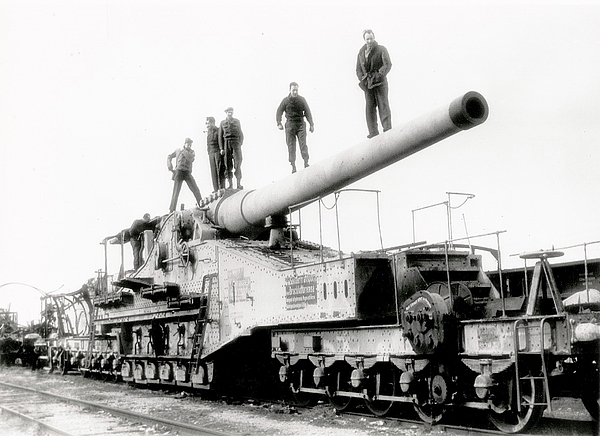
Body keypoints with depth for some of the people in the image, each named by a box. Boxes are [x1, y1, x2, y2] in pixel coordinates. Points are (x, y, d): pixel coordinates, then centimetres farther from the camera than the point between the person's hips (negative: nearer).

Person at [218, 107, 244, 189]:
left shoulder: (237, 121, 11)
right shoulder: (222, 123, 11)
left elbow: (240, 133, 9)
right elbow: (220, 136, 9)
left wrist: (240, 144, -5)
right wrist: (221, 148, 1)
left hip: (236, 142, -1)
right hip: (227, 143, 1)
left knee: (237, 163, -10)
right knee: (228, 165, -2)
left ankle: (239, 184, -11)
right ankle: (230, 184, 0)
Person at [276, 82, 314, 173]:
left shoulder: (302, 100, 4)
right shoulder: (285, 101, 2)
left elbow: (307, 112, 7)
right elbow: (279, 112, 5)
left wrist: (311, 124, 1)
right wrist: (279, 123, -8)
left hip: (301, 124, 0)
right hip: (290, 125, 0)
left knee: (303, 144, -11)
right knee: (291, 146, -3)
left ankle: (306, 162, -17)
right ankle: (293, 166, -3)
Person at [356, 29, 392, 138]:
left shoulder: (381, 50, 1)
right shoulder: (361, 52, 13)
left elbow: (388, 65, -10)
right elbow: (358, 70, 14)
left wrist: (379, 75, -24)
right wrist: (363, 80, -4)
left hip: (380, 82, -3)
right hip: (368, 84, 3)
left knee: (383, 105, -8)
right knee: (370, 107, -3)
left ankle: (387, 129, -11)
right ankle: (373, 132, -4)